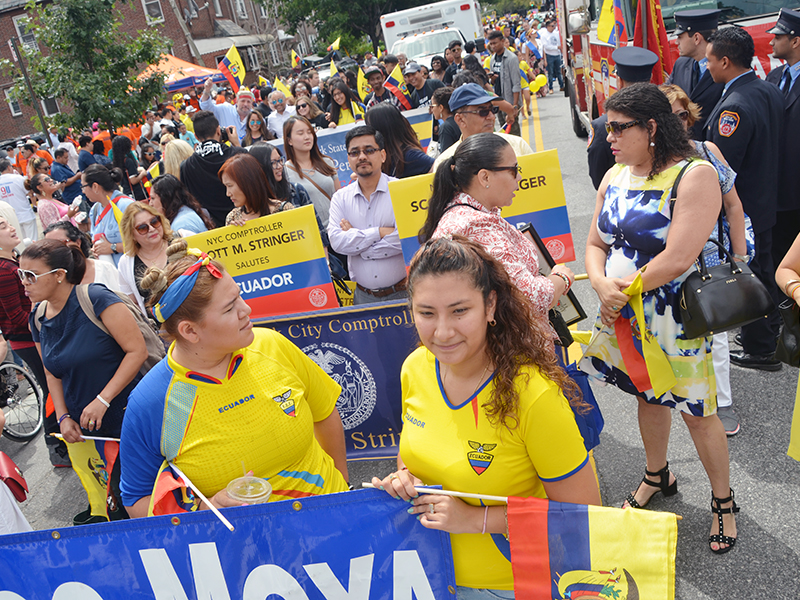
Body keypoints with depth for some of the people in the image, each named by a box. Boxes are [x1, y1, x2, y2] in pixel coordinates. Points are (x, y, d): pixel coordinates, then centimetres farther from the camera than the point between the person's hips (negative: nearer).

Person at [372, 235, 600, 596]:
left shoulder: (533, 394, -28)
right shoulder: (415, 368, -10)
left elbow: (583, 511, -20)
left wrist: (475, 519, -23)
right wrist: (404, 476, -11)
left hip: (508, 586, -4)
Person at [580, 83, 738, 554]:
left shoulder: (695, 174, -17)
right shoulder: (616, 176, 5)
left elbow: (678, 258, -24)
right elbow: (596, 242, 7)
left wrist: (625, 290, -15)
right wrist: (602, 285, -13)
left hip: (675, 318, -6)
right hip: (625, 315, 6)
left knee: (697, 410, 4)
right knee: (647, 395, 21)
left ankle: (724, 502, 24)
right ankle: (657, 476, 43)